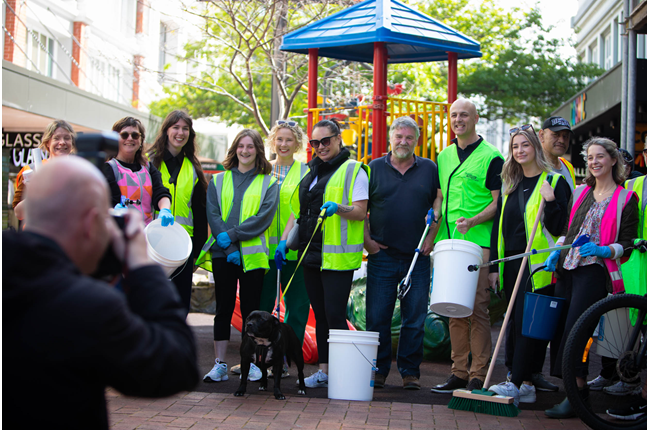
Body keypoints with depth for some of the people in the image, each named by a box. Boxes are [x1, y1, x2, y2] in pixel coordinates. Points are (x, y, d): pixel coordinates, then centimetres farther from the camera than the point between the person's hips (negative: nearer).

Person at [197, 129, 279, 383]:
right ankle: (220, 365, 7)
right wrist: (228, 248, -11)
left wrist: (231, 236, -14)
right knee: (223, 308, 3)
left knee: (250, 308, 2)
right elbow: (213, 215, 1)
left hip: (252, 254, -1)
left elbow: (264, 217, -6)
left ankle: (250, 363, 11)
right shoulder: (218, 181, 11)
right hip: (222, 254, 1)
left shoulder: (268, 183, 6)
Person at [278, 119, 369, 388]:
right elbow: (298, 211, 22)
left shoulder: (352, 171, -3)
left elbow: (360, 212, -10)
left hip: (337, 256, -7)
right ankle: (324, 370, 16)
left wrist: (338, 207, -28)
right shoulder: (311, 172, 19)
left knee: (335, 315, -8)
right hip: (310, 254, 7)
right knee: (320, 315, 10)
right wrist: (284, 239, 11)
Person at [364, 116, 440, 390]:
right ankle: (378, 370, 12)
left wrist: (431, 238, -1)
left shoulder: (430, 169, 8)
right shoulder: (374, 168, 7)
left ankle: (410, 371, 13)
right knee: (377, 317, 1)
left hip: (417, 257, 0)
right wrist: (366, 239, -1)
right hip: (382, 255, 0)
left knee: (415, 319, 3)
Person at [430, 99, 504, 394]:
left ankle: (478, 375, -1)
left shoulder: (491, 156, -2)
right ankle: (458, 372, 15)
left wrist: (472, 221, -19)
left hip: (477, 240, -6)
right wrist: (435, 214, 4)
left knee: (477, 308, -6)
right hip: (448, 241, 6)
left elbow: (498, 202, -5)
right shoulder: (444, 156, 17)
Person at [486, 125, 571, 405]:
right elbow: (498, 227, 16)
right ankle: (527, 385, 12)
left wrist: (550, 202, -22)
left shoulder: (554, 182, -2)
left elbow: (558, 229, -6)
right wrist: (493, 266, 11)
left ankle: (517, 383, -10)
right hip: (511, 263, 6)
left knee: (526, 322, -11)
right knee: (516, 325, 6)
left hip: (537, 264, -6)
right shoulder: (509, 185, 16)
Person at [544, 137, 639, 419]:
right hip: (567, 268, 6)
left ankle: (576, 393, -10)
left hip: (595, 271, -6)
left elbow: (626, 245, -2)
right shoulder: (580, 193, 18)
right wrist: (556, 252, 7)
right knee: (558, 326, 0)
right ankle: (578, 389, 10)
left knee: (574, 328, -16)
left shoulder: (625, 199, 2)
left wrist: (602, 250, -19)